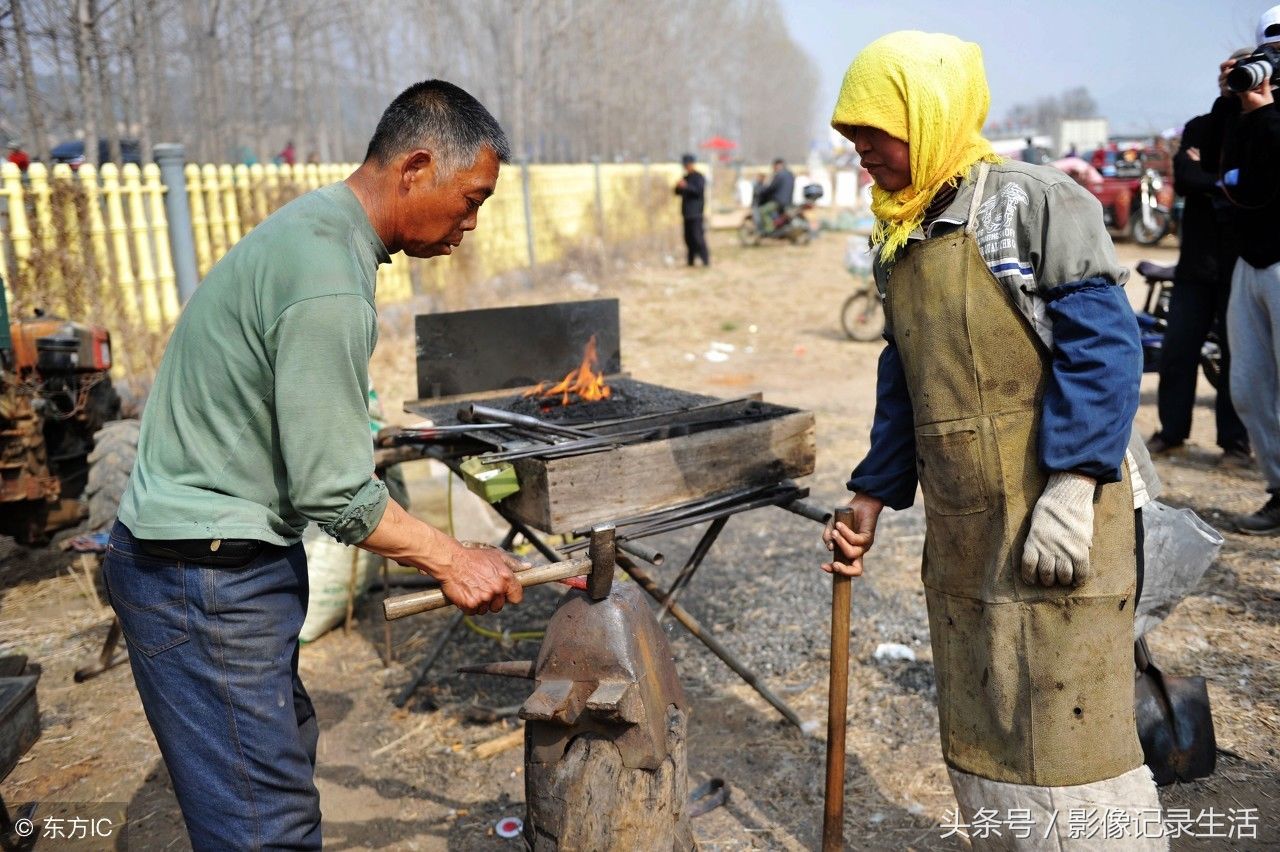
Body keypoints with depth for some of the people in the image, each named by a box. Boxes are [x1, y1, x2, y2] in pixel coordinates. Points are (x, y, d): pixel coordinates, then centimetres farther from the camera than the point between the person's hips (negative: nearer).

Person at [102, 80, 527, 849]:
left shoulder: (313, 225, 8)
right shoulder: (328, 286, -25)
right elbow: (335, 493, -22)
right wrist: (451, 560, -10)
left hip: (222, 562, 10)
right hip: (208, 582, -10)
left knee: (287, 752, 21)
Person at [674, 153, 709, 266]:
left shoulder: (698, 177, -4)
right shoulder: (686, 177, 19)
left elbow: (699, 190, -17)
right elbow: (678, 192, 20)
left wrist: (686, 186, -22)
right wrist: (679, 187, -3)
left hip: (696, 213, -8)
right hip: (687, 213, 8)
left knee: (697, 237, -14)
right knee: (688, 237, 7)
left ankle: (706, 260, -12)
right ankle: (691, 261, 12)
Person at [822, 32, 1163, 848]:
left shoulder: (1033, 200, -7)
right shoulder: (900, 242, 14)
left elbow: (1103, 345, -14)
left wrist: (1071, 490, -21)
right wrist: (871, 498, 15)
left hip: (1055, 516, -7)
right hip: (959, 530, 7)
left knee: (1068, 727, 0)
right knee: (978, 729, 15)